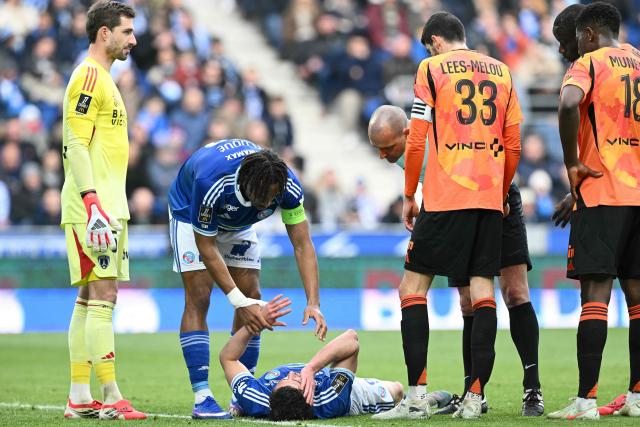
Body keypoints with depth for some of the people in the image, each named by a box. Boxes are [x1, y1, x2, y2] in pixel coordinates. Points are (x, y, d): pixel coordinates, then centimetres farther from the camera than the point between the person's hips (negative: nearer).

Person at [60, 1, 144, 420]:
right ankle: (111, 399, -15)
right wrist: (92, 202, -25)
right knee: (103, 297, -12)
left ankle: (79, 398, 11)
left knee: (89, 299, 9)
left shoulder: (102, 78, 20)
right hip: (93, 207, -10)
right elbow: (75, 145, -18)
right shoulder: (89, 76, -10)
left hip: (107, 207, 10)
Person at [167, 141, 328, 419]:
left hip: (239, 223, 4)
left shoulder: (288, 186, -33)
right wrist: (239, 301, -36)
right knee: (198, 297, -16)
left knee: (252, 297, -4)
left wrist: (313, 302, -38)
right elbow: (206, 246, -32)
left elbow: (302, 245, -26)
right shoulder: (210, 183, -44)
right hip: (191, 214, -4)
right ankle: (202, 397, -20)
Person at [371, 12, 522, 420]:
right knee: (482, 291, 3)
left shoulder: (432, 68, 1)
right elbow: (514, 145, 12)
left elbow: (416, 142, -3)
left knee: (413, 287, 1)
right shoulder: (501, 71, 14)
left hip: (444, 198, -4)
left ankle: (417, 395, -8)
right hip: (490, 198, 4)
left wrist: (409, 196, 6)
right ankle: (475, 397, -2)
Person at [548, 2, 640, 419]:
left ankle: (586, 400, -11)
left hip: (601, 194, -6)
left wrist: (572, 163, -14)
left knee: (595, 293, -8)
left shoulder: (589, 63, -4)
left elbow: (569, 103, -25)